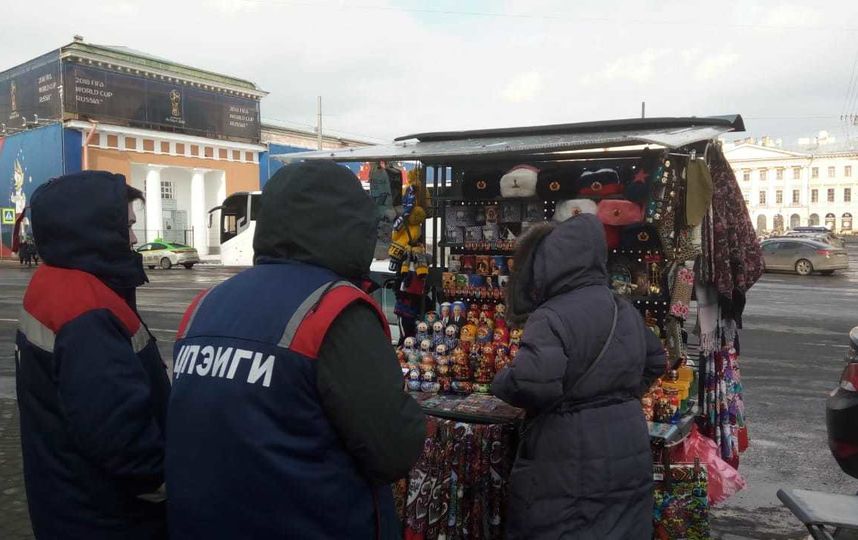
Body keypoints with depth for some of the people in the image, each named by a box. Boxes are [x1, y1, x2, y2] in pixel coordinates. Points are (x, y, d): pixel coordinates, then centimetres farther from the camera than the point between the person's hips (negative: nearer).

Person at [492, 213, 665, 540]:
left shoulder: (551, 317, -20)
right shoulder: (626, 310, 8)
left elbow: (533, 383, -33)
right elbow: (655, 361, 22)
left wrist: (501, 382, -13)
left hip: (568, 469, -7)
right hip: (630, 460, 8)